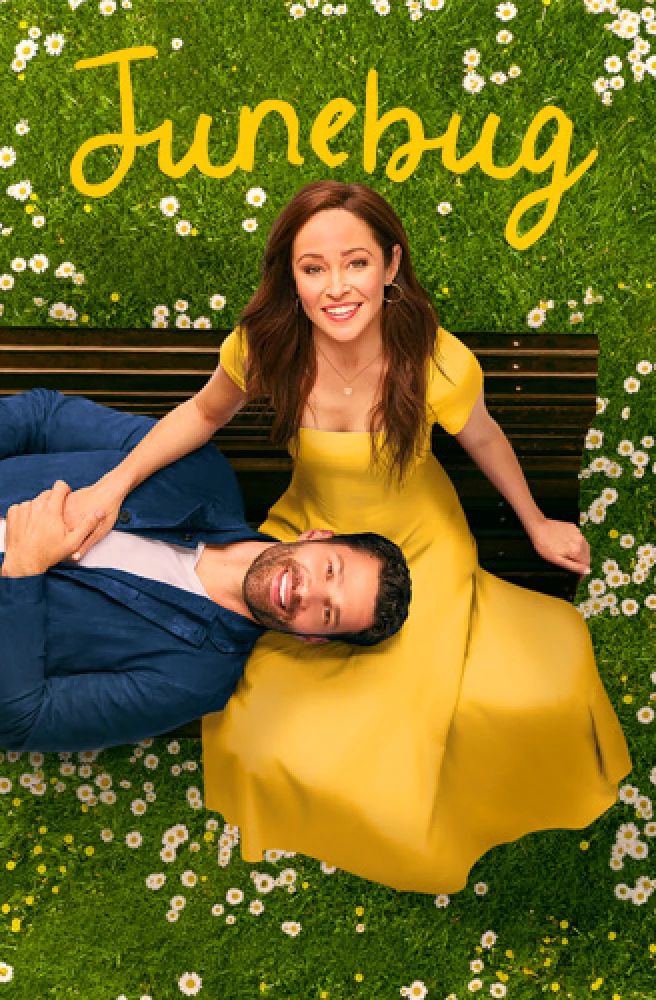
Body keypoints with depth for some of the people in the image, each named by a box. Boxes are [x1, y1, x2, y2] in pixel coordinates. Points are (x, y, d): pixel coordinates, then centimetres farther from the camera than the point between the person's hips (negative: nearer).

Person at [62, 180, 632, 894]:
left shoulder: (439, 364, -27)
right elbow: (205, 412, -1)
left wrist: (536, 525, 10)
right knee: (262, 724, -7)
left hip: (419, 545, -2)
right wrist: (116, 483, -11)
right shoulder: (265, 345, -22)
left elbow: (482, 440, -5)